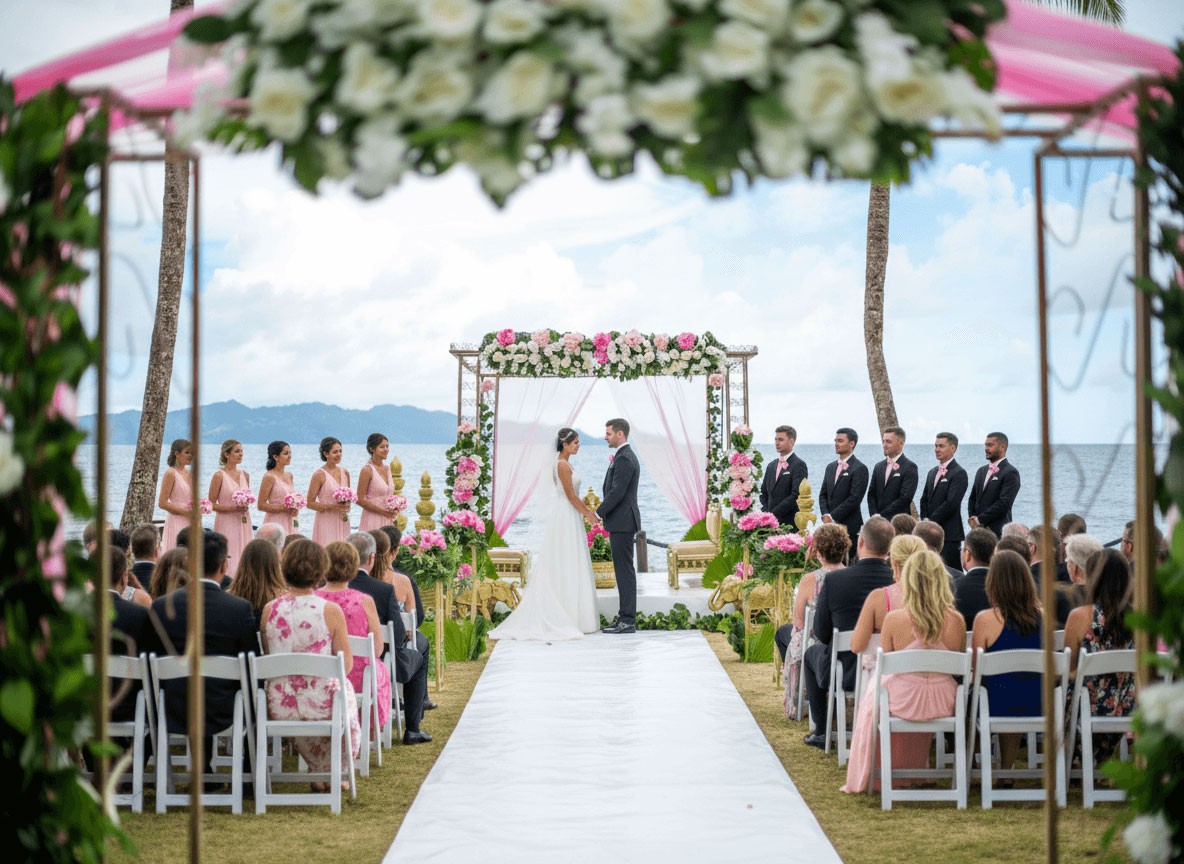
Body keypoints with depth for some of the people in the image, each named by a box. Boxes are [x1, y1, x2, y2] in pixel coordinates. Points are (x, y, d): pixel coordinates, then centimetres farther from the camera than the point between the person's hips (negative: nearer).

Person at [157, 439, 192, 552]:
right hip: (176, 522, -7)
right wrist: (187, 512, -14)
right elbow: (162, 503, -14)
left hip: (189, 523, 7)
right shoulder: (171, 473, -8)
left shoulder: (189, 473, 14)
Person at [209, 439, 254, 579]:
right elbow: (211, 504, -7)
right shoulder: (219, 475, -6)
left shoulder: (245, 475, 11)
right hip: (226, 523, -6)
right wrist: (233, 508, -18)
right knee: (228, 562, -8)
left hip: (243, 523, 6)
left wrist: (246, 506, 0)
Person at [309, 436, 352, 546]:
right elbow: (310, 503, -8)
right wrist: (331, 507, -17)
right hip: (326, 522, -5)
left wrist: (347, 504, 1)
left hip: (342, 523, 5)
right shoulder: (319, 474, -6)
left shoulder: (345, 473, 11)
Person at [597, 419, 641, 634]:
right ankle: (626, 617, 15)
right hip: (621, 522, 11)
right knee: (624, 570, 11)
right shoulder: (626, 457, 17)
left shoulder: (624, 459, -16)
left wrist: (598, 513, -15)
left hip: (622, 522, -11)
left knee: (624, 570, -8)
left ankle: (627, 621, -6)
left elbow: (617, 493, -22)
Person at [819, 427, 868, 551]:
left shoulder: (859, 469, -6)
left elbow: (854, 499, -13)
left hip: (850, 527, -6)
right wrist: (825, 515, -2)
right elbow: (823, 495, 16)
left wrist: (832, 516, -12)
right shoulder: (831, 467, 17)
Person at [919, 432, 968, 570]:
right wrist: (925, 521, 2)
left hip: (949, 534, -7)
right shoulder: (932, 472, 19)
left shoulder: (959, 473, -8)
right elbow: (924, 499, 18)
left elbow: (951, 503, -15)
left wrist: (930, 521, -13)